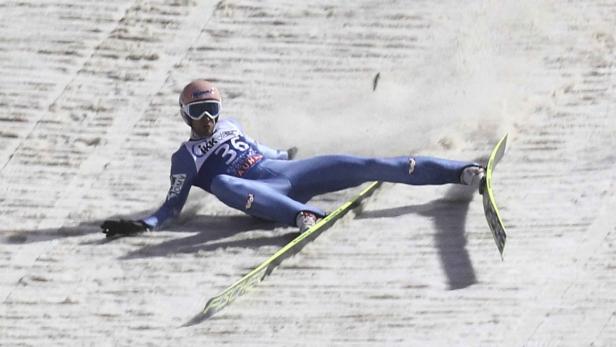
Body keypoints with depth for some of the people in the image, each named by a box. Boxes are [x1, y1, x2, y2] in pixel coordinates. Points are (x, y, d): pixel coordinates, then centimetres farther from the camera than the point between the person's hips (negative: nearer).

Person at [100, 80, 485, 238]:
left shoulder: (229, 125, 24)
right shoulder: (185, 158, 10)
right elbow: (174, 205, 6)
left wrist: (283, 156, 54)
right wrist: (144, 224, -10)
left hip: (289, 173, 5)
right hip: (264, 193, -5)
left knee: (362, 165, -12)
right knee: (222, 183, -39)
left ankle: (461, 171, -15)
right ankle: (305, 216, -61)